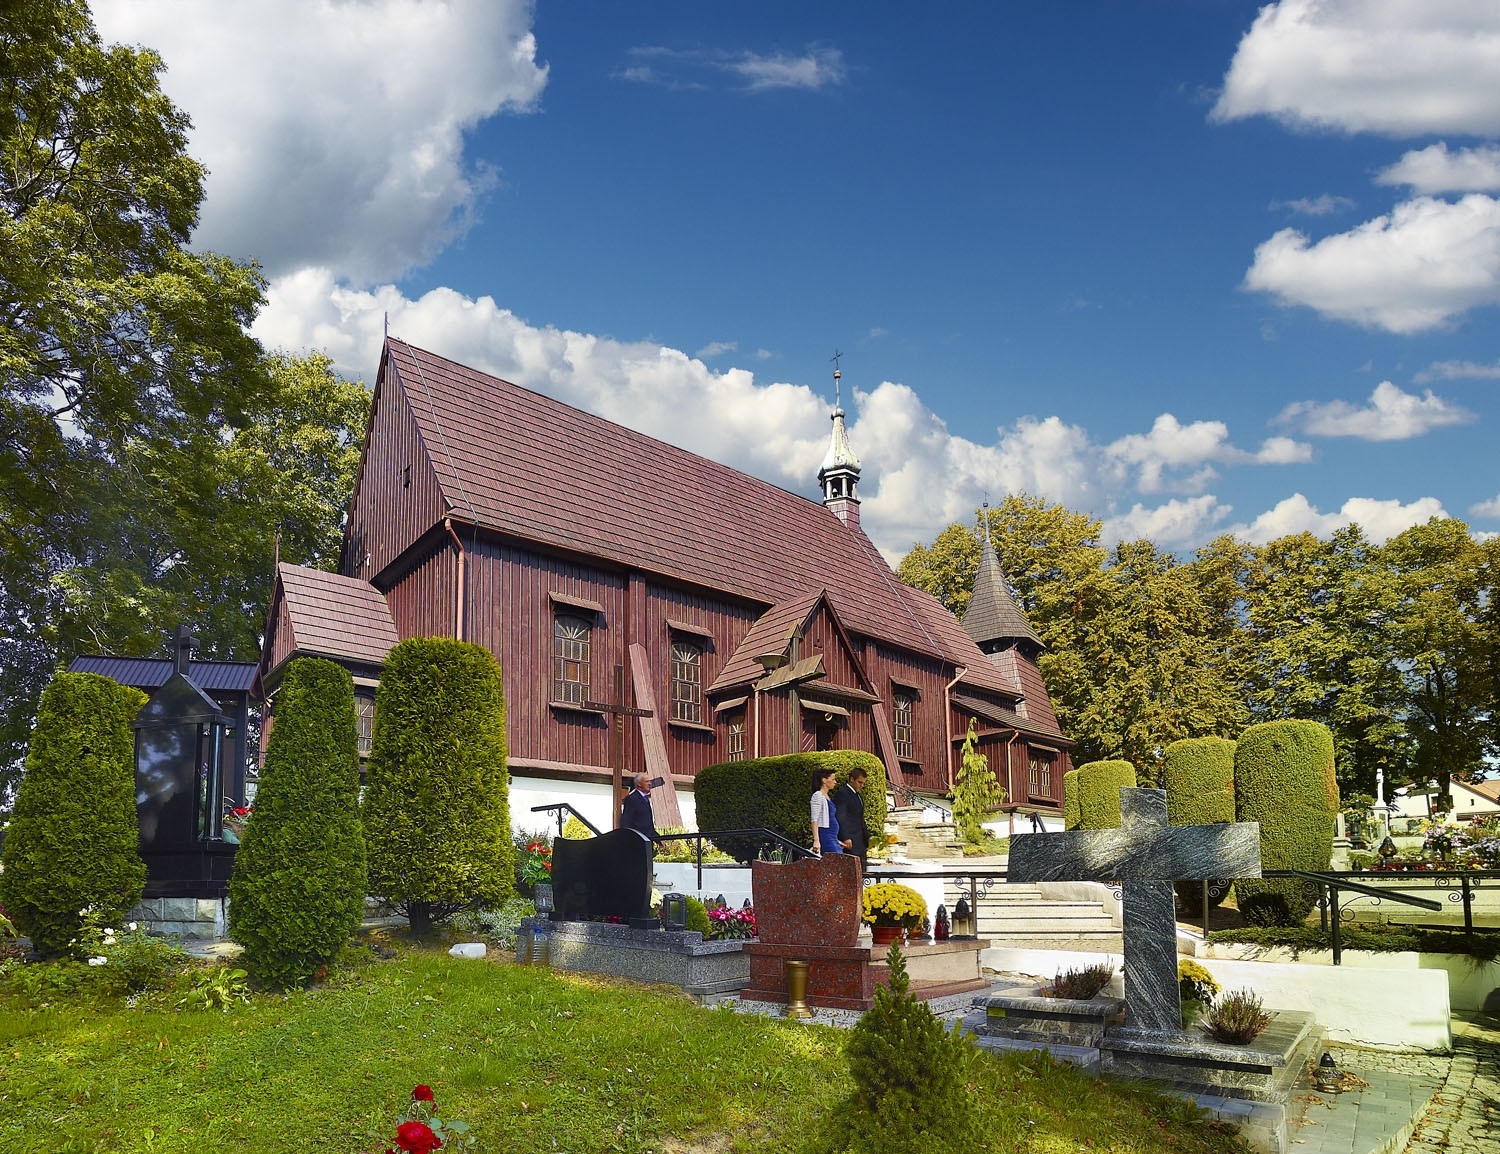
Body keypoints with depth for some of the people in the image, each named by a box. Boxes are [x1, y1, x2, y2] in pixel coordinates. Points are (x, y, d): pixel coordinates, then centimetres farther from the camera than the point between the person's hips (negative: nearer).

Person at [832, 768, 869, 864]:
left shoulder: (858, 796, 21)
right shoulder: (842, 793, -9)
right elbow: (840, 817, -16)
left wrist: (868, 836, 18)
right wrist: (846, 838, -22)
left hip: (860, 842, 9)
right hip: (850, 841, -9)